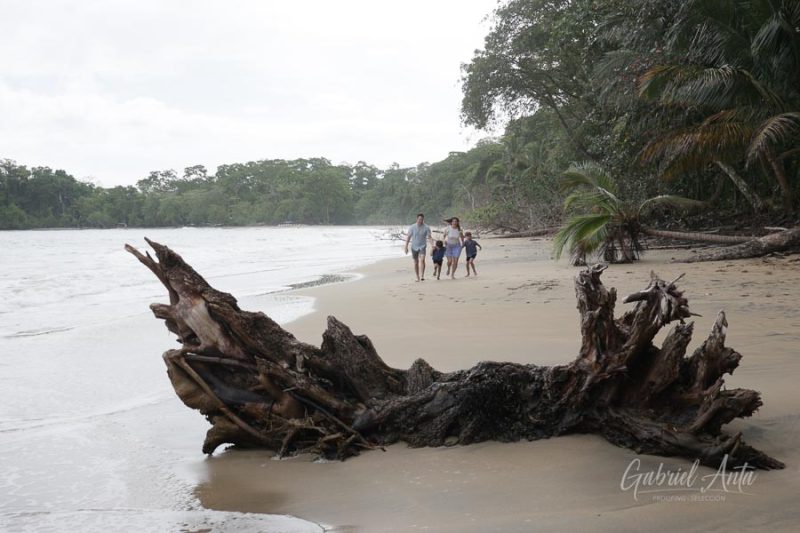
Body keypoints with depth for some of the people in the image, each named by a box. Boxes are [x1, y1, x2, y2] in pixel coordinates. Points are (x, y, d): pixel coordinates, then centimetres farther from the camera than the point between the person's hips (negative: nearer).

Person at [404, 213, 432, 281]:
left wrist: (432, 242, -29)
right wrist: (406, 247, -2)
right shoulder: (412, 227, -3)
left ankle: (422, 276, -27)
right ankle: (417, 277, 20)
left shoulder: (426, 228, -6)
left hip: (422, 247, -2)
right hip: (414, 247, 2)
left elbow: (429, 237, -10)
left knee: (422, 260, -22)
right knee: (416, 262, 7)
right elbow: (408, 237, 1)